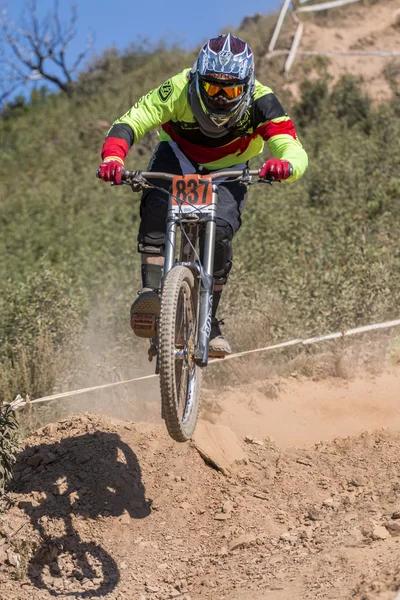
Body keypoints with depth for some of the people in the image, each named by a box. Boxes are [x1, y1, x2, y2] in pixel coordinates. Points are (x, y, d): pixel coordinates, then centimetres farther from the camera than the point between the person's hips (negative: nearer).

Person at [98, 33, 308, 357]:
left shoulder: (260, 102, -29)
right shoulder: (178, 91, -30)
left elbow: (295, 150, -36)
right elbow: (129, 123, -34)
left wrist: (285, 165, -61)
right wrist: (113, 158, -54)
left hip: (227, 170, 0)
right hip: (178, 154, 0)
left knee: (220, 230, -25)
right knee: (157, 203, -33)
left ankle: (209, 321, -8)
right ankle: (152, 290, -33)